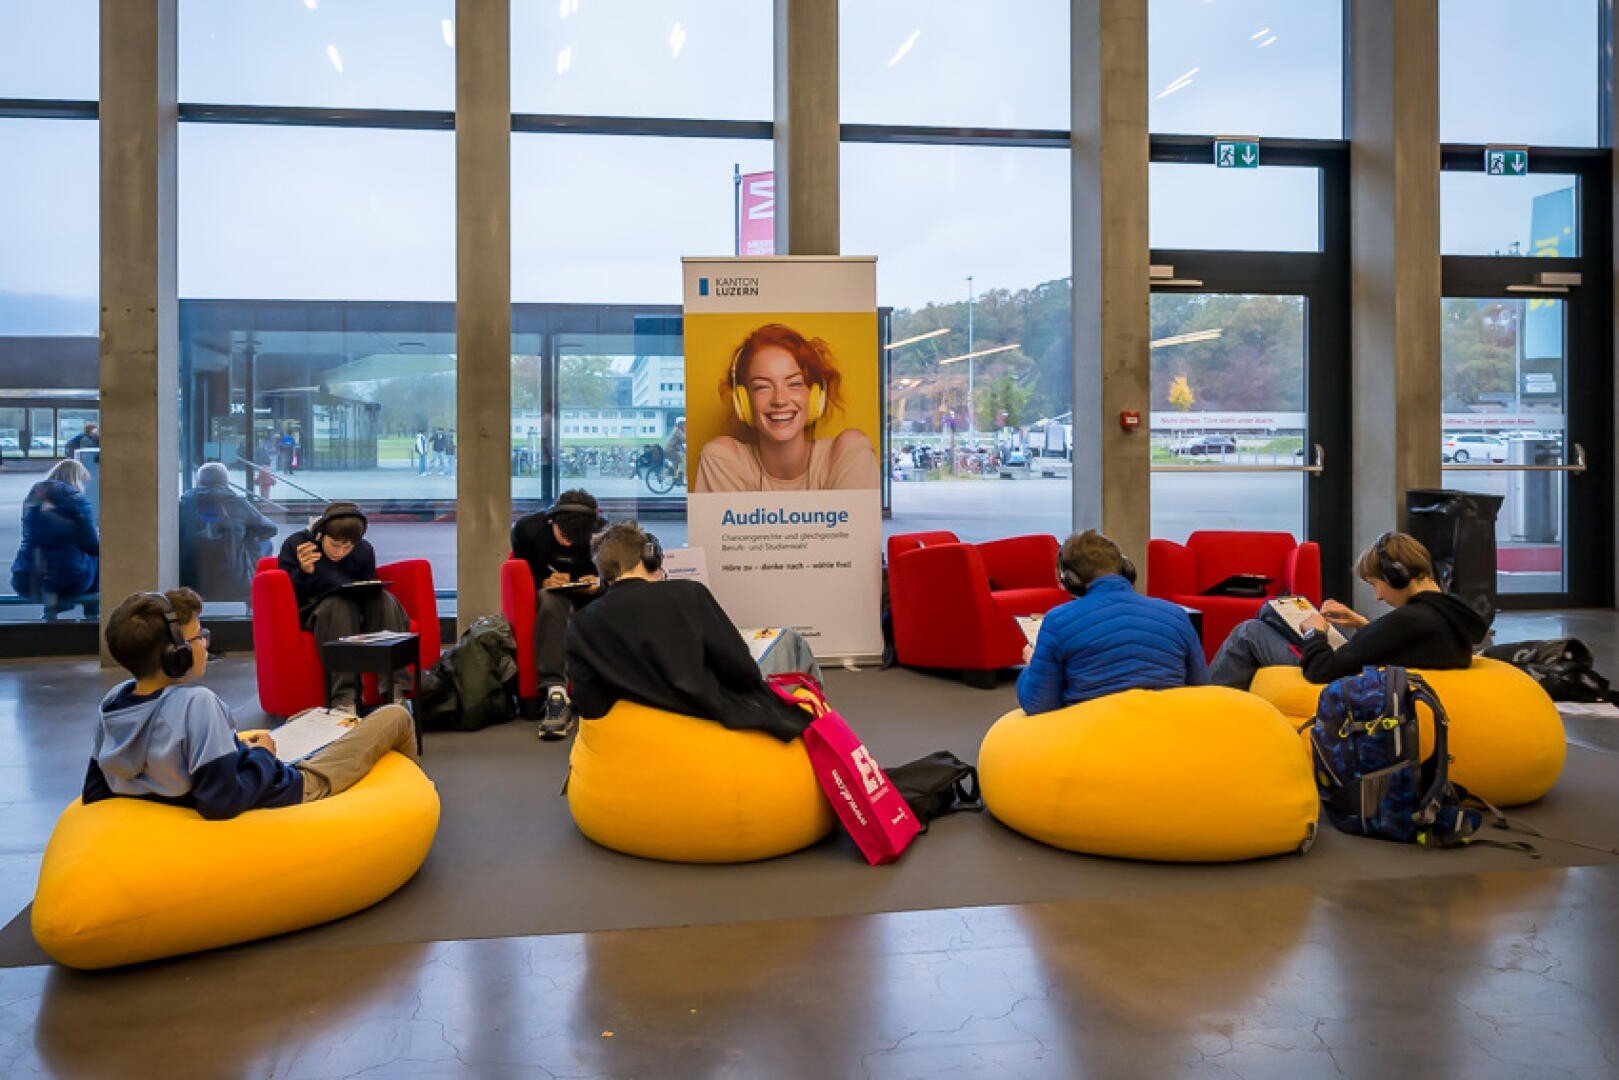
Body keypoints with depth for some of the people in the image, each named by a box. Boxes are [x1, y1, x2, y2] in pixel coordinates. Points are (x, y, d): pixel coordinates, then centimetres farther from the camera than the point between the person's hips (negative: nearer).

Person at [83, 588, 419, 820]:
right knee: (395, 717, 9)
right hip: (290, 792, -7)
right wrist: (262, 755, -16)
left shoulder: (113, 701, -11)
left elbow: (96, 793, 0)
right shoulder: (196, 703, -34)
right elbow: (223, 802, -35)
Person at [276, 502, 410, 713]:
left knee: (384, 600, -28)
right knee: (340, 605, -37)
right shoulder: (294, 545, -5)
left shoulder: (364, 551, 4)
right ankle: (344, 698, -46)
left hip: (358, 610, 3)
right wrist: (304, 573, -24)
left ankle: (394, 692, -38)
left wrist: (365, 591, -9)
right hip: (314, 613, -3)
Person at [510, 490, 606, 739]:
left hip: (591, 596, 1)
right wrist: (544, 582, -19)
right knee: (551, 603, -40)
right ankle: (554, 693, -51)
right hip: (546, 591, -1)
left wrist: (598, 585, -18)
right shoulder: (527, 529, -7)